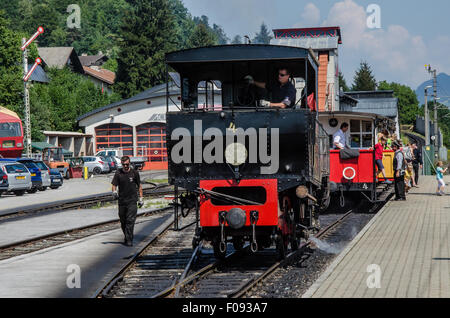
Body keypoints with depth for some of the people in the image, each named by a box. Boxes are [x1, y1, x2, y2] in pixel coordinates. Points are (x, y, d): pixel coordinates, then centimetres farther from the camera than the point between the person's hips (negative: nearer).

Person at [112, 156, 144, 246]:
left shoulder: (134, 173, 2)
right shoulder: (118, 173, 2)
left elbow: (139, 186, 11)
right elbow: (114, 185, 0)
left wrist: (141, 198, 8)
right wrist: (114, 192, -22)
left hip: (132, 201, -2)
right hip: (122, 201, 2)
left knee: (130, 220, -12)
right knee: (123, 221, 10)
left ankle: (129, 240, -13)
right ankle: (126, 237, 29)